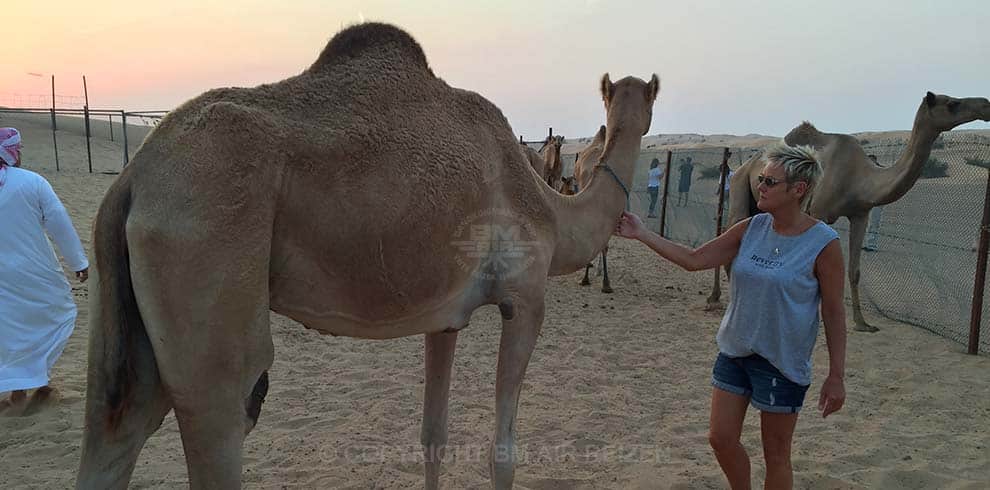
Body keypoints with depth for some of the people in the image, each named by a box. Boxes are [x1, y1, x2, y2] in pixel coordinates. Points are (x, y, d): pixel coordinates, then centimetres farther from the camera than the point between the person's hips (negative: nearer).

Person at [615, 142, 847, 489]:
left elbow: (834, 314, -10)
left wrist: (836, 376, -8)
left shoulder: (823, 243, -15)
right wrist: (642, 234, -6)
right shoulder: (752, 229, -2)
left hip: (782, 361, -5)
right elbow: (694, 259, 0)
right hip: (734, 351, 5)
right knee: (721, 438, 12)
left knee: (776, 454, 10)